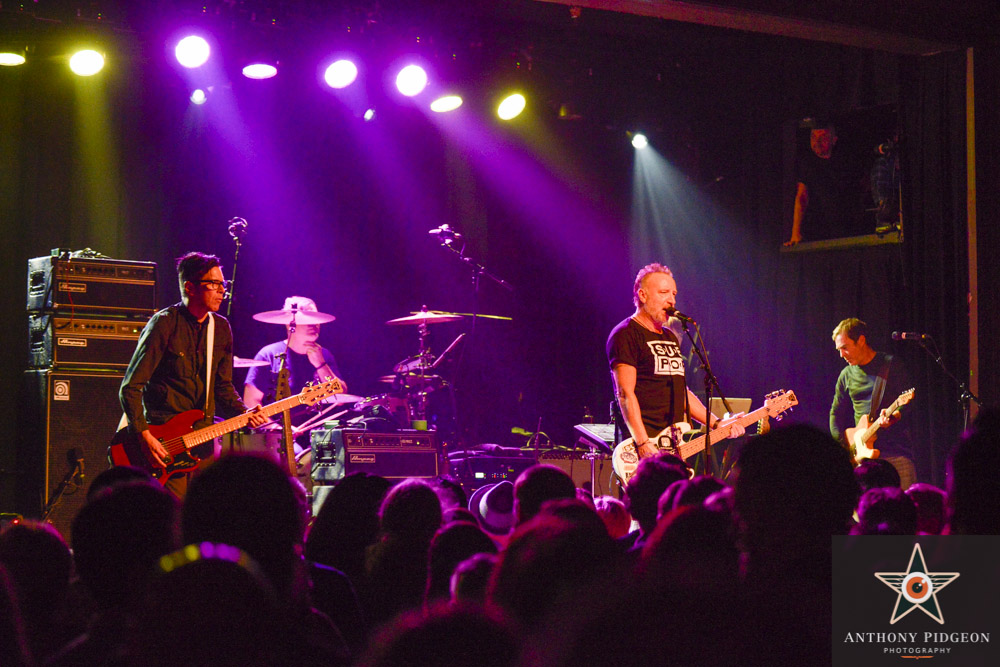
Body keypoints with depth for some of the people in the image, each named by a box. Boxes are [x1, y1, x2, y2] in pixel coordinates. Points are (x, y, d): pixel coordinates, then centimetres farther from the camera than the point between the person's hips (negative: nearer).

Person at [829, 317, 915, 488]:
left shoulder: (891, 365, 2)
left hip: (896, 450, -3)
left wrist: (894, 416, -22)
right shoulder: (847, 375, 15)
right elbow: (836, 413, 19)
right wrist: (842, 445, 6)